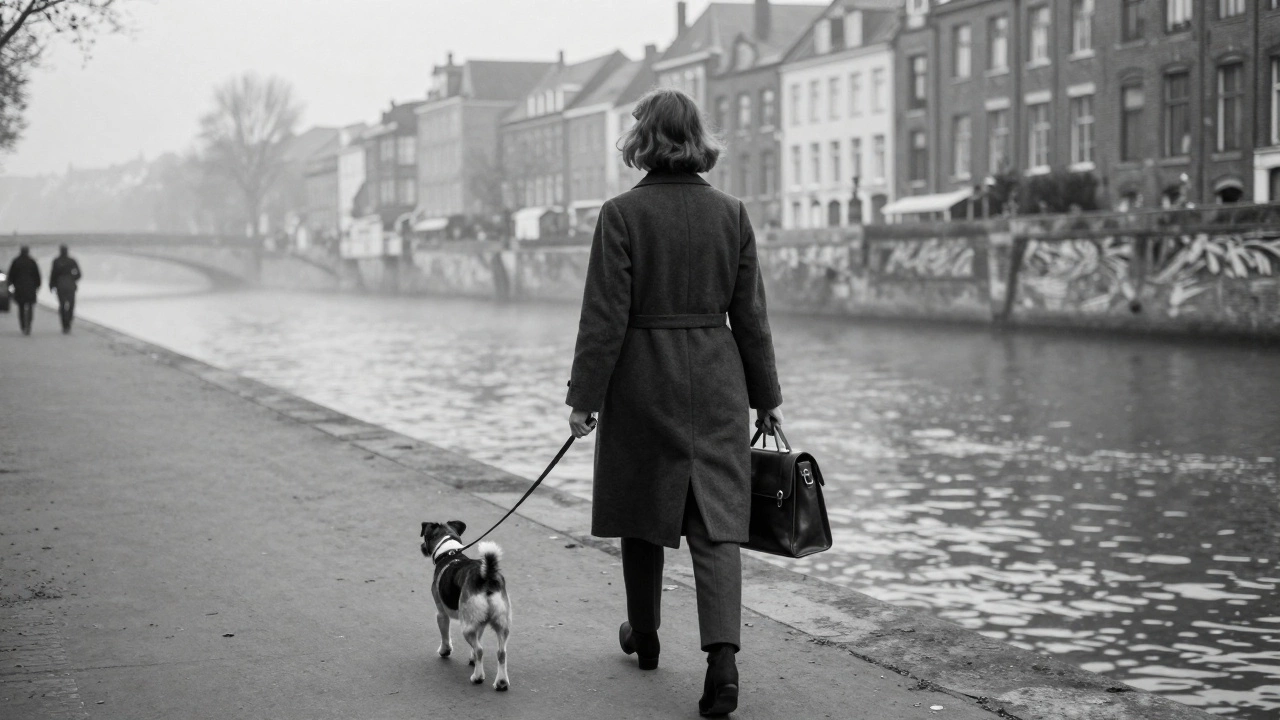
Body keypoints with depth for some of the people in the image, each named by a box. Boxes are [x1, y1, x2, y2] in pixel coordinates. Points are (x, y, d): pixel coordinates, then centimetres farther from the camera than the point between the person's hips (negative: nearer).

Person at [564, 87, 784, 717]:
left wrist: (584, 396, -5)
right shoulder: (730, 214, 1)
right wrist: (766, 395, 12)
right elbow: (750, 313, 5)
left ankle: (644, 635, 33)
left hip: (642, 380, -2)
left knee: (642, 509, 16)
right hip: (716, 381, 2)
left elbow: (605, 315, -11)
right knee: (716, 520, -1)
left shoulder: (623, 214, -9)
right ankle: (723, 654, -17)